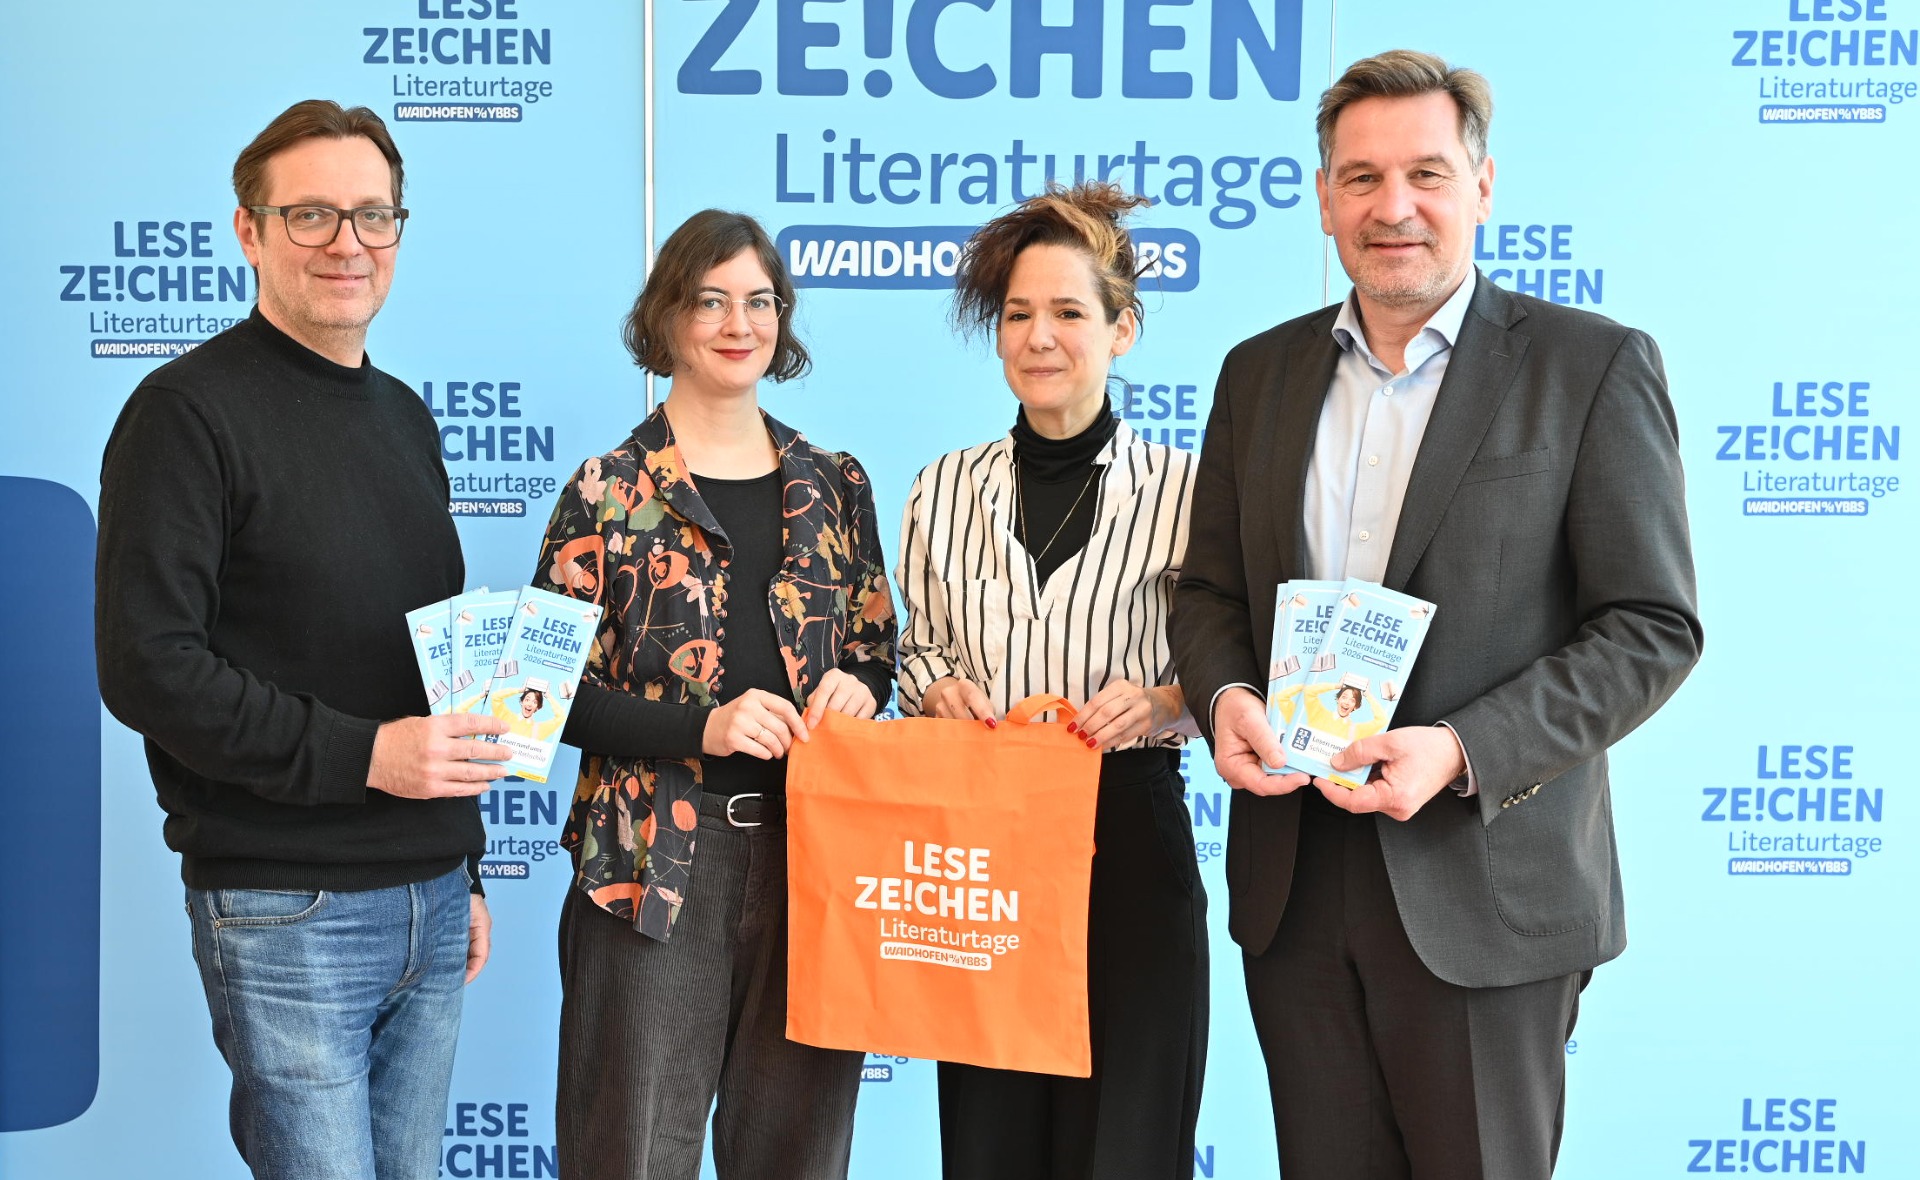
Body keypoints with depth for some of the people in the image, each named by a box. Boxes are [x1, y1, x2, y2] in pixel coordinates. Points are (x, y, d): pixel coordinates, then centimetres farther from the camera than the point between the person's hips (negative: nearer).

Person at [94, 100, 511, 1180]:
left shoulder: (405, 416, 15)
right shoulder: (191, 410, -7)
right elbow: (146, 664, -16)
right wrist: (360, 754, -20)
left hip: (429, 905, 7)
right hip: (285, 912, -7)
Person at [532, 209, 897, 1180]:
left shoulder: (833, 485, 10)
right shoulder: (609, 492, 0)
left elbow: (879, 653, 17)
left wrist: (858, 686, -6)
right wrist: (701, 726, -16)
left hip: (811, 852, 3)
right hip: (655, 865, -3)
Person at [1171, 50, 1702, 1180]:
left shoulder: (1593, 365, -4)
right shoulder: (1260, 372, 10)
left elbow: (1652, 626, -8)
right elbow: (1210, 590, 14)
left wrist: (1462, 750, -20)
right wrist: (1226, 695, -8)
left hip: (1482, 892, -4)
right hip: (1293, 885, 4)